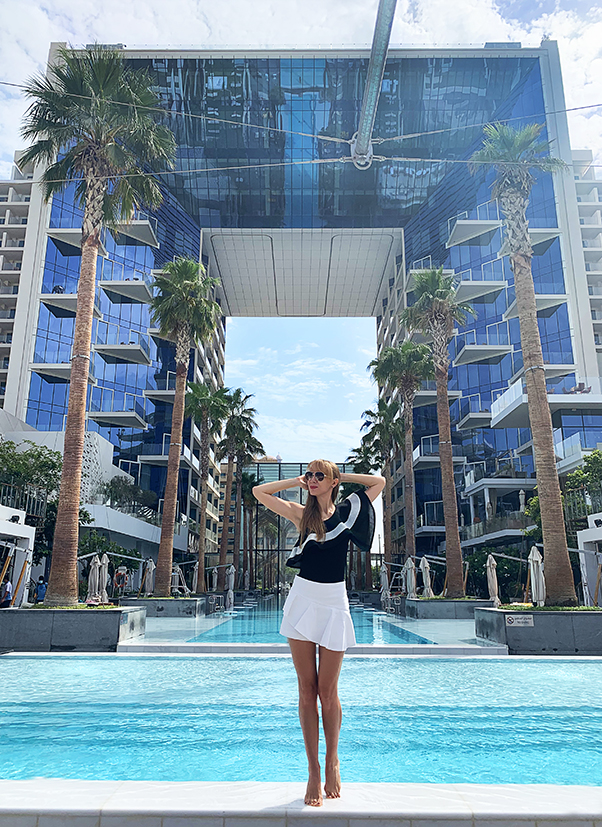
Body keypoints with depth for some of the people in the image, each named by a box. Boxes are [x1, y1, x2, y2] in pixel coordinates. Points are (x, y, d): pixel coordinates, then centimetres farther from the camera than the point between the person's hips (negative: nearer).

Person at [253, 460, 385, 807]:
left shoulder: (349, 511, 4)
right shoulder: (301, 513, 5)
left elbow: (379, 482, 12)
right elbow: (259, 491, 6)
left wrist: (342, 476, 10)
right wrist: (298, 481, 8)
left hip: (334, 602, -1)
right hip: (304, 599, 1)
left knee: (327, 690, 4)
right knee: (307, 689, 5)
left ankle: (333, 761, 25)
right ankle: (313, 770, 16)